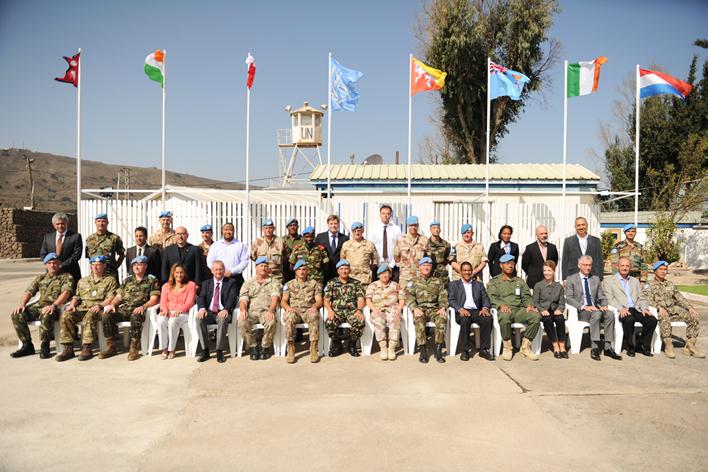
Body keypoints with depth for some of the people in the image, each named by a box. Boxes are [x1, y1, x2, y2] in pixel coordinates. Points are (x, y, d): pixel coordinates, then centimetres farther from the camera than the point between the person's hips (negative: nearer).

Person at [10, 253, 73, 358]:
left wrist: (53, 305, -27)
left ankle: (44, 346, -21)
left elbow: (66, 292, -11)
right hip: (39, 306, 6)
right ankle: (27, 345, -7)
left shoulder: (66, 277, 5)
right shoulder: (40, 278, 24)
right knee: (17, 315, -16)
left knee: (46, 315, -39)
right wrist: (21, 304, -2)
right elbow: (28, 292, 18)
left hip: (56, 307, -6)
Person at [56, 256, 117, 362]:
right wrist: (72, 304, 3)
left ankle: (87, 348, -37)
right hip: (82, 308, 5)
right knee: (65, 316, -23)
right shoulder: (83, 281, 27)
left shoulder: (110, 280, 11)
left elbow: (111, 298, -2)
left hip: (97, 309, -5)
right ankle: (68, 348, -21)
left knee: (89, 317, -38)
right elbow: (76, 297, 26)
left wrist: (100, 305, -19)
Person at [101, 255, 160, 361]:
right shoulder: (127, 280, 24)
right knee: (106, 315, -21)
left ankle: (134, 349, -28)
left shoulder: (152, 280, 8)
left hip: (138, 310, -5)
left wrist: (143, 306, -21)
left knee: (135, 316, -39)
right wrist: (112, 304, -2)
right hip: (124, 309, 5)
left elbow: (154, 299, -3)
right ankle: (110, 347, -11)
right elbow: (118, 296, 20)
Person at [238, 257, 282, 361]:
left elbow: (275, 297, -2)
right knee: (242, 322, -31)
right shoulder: (249, 282, 20)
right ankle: (253, 347, -11)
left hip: (266, 311, -1)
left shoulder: (274, 282, 16)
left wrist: (271, 310, -22)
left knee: (271, 322, -35)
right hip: (251, 311, 1)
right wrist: (243, 310, -16)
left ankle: (265, 347, -12)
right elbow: (243, 299, 8)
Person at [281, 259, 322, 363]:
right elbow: (283, 301, 9)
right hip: (294, 310, 1)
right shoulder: (289, 284, 18)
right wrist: (287, 307, -15)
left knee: (314, 315, -37)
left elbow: (319, 301, 6)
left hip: (309, 310, -1)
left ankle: (314, 349, -33)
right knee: (289, 316, -36)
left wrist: (315, 306, -17)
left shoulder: (314, 284, 15)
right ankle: (290, 350, -31)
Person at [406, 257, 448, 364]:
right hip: (420, 309, -1)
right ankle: (422, 350, -29)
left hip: (434, 309, 1)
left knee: (442, 318, -31)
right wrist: (414, 308, -16)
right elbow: (409, 296, 1)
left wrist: (443, 307, -9)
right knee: (419, 320, -35)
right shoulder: (414, 281, 13)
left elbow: (443, 296, 11)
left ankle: (438, 349, -26)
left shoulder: (437, 281, 19)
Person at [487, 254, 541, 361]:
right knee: (505, 317, -40)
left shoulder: (520, 281, 27)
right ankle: (507, 347, -20)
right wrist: (501, 304, -22)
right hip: (504, 310, -4)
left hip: (519, 310, 4)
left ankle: (525, 346, -14)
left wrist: (529, 305, -7)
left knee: (536, 316, -26)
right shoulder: (494, 281, 14)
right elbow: (492, 297, -1)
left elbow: (526, 296, 16)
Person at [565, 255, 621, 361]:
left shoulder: (596, 279, 20)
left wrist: (603, 306, -6)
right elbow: (569, 299, -6)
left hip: (595, 309, 5)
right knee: (597, 313, -35)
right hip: (580, 312, -4)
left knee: (610, 314, -27)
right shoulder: (571, 279, 4)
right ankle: (595, 347, -35)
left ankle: (608, 348, -25)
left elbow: (602, 297, 18)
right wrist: (584, 307, -20)